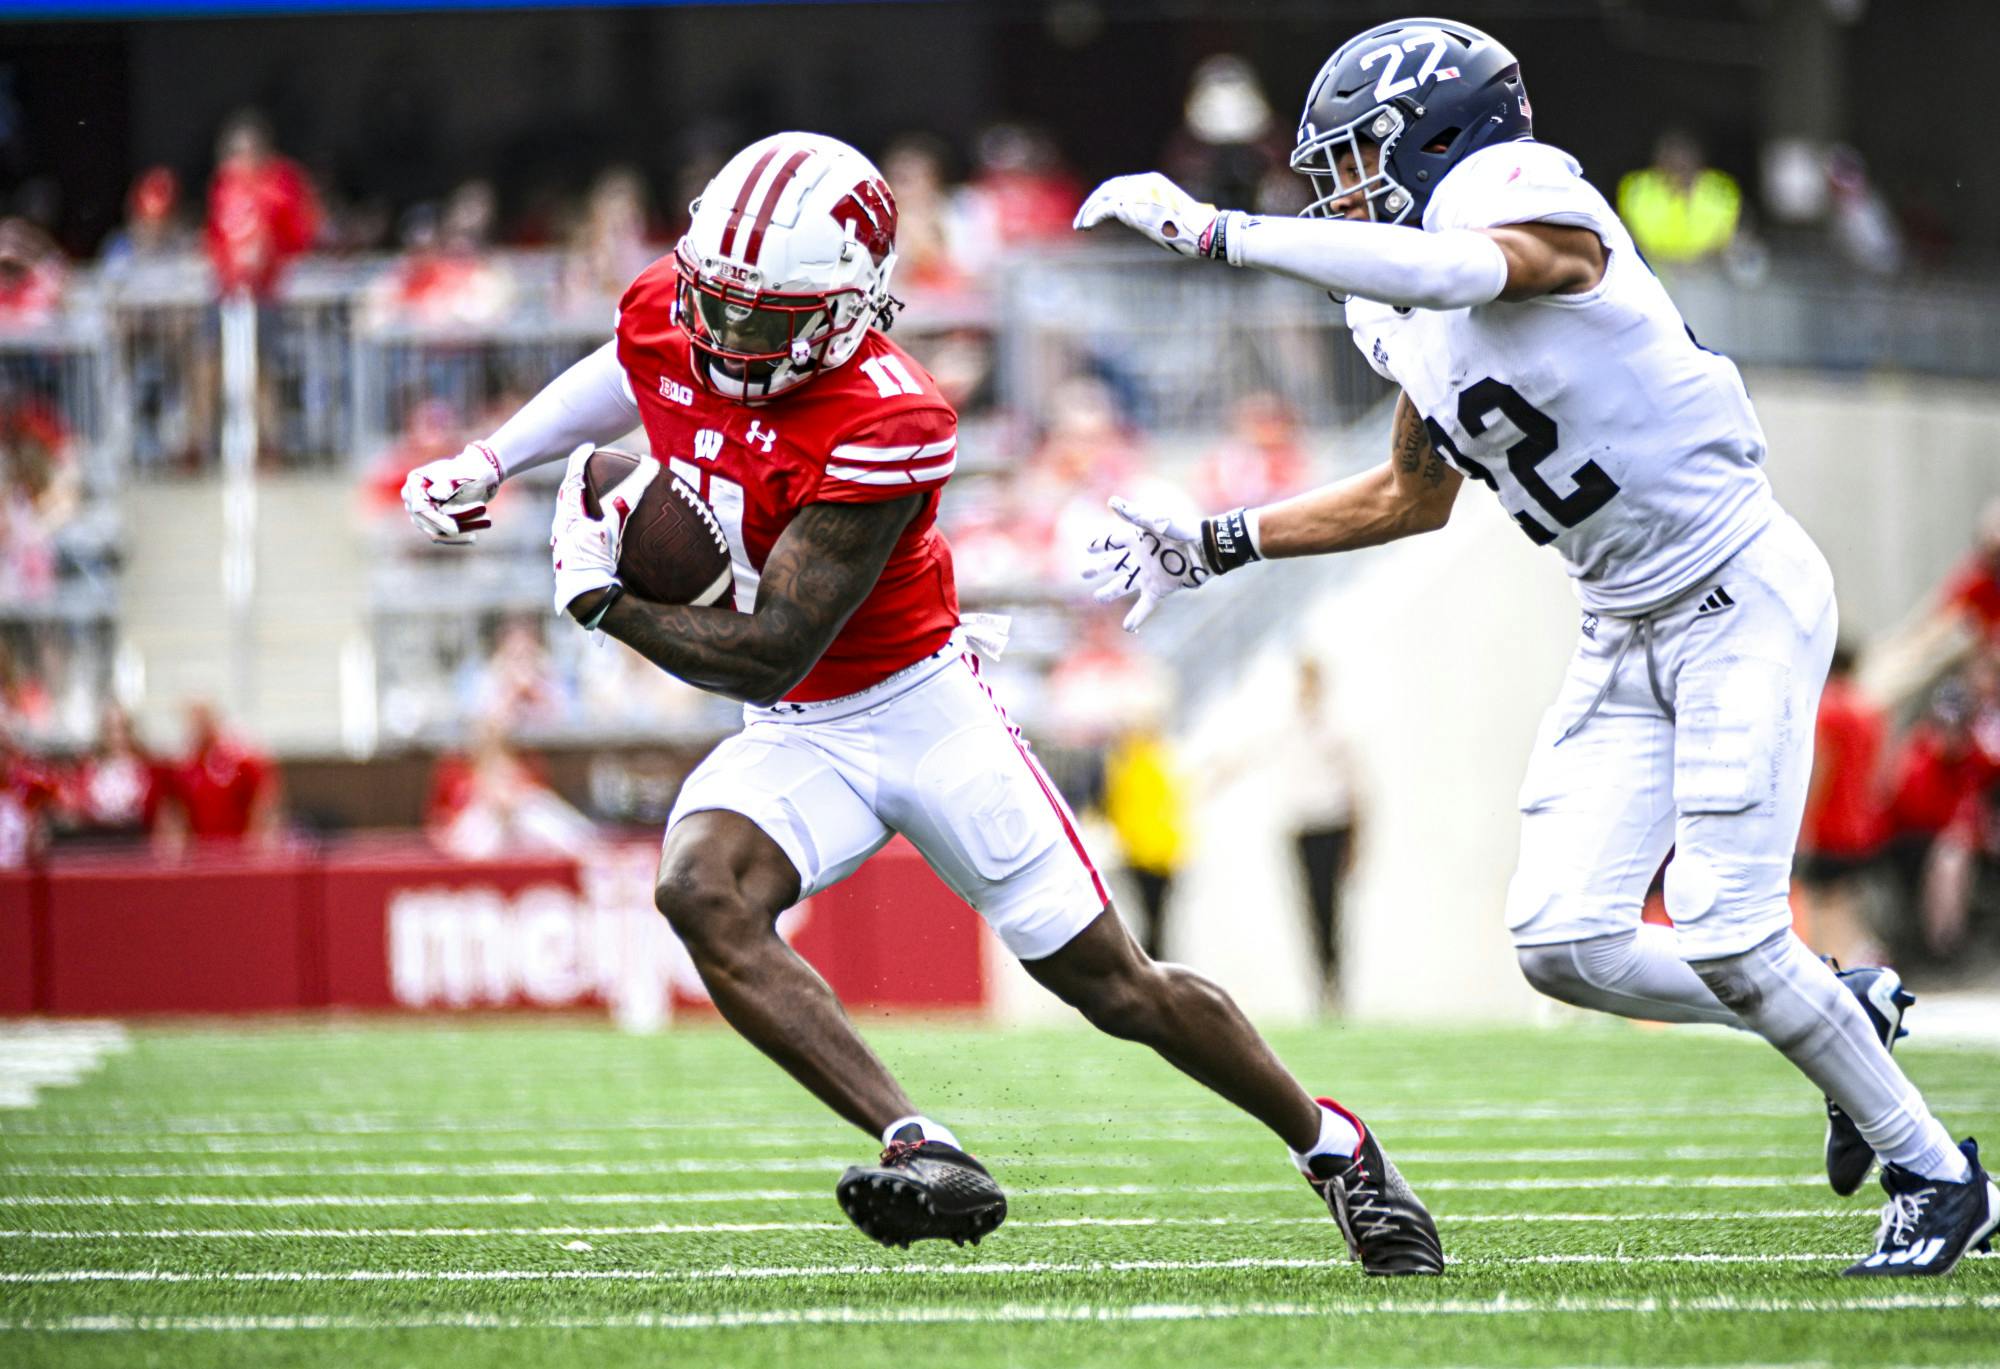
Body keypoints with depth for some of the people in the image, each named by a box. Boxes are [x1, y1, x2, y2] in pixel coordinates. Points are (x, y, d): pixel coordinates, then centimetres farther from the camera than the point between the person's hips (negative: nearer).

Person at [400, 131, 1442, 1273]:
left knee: (1113, 985, 2)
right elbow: (629, 372, 19)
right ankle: (929, 1159, -32)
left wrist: (600, 597, -22)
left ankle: (1336, 1146, 26)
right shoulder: (670, 317, -11)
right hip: (795, 744, 5)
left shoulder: (883, 428, -31)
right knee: (704, 893, -27)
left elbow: (767, 656, -29)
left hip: (921, 708, -5)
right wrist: (490, 461, 13)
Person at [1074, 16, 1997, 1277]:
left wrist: (1214, 229, -40)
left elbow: (1452, 266, -41)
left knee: (1725, 938, -12)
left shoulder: (1526, 200, -16)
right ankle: (1846, 1016, 20)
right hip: (1628, 635, 8)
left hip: (1741, 603, -8)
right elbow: (1414, 497, 25)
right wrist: (1218, 547, 21)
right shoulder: (1409, 317, 9)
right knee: (1566, 944, -2)